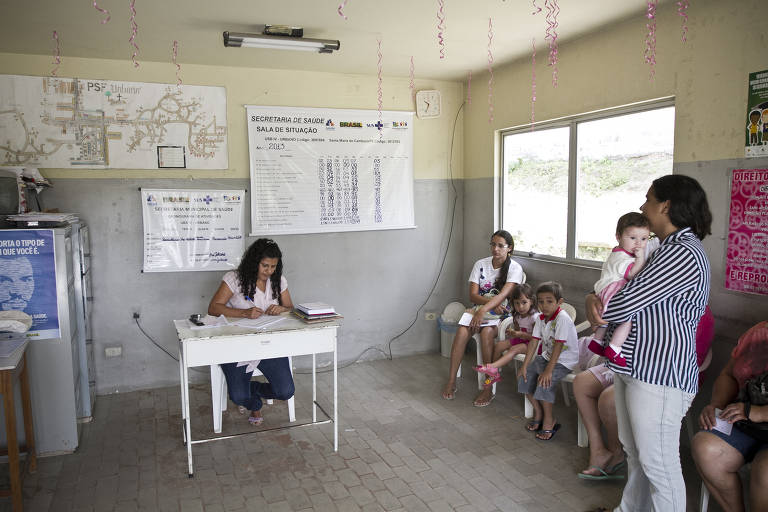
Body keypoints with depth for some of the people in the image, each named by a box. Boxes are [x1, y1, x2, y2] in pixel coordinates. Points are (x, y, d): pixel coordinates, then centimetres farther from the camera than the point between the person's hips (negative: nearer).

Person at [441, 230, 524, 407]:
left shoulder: (515, 268, -6)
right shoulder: (481, 264, 5)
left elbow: (503, 294, -21)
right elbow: (473, 295, -2)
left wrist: (484, 309, -36)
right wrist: (492, 302, -19)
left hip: (502, 315, -3)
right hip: (480, 310, 3)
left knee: (486, 332, -35)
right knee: (462, 330, -28)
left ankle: (488, 389, -27)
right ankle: (451, 381, -21)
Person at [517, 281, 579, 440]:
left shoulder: (562, 318, -23)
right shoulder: (540, 318, 1)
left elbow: (558, 346, -26)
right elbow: (534, 342, 0)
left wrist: (548, 370, -27)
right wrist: (524, 366, -5)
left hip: (564, 361, -8)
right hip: (546, 356, 8)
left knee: (545, 382, -27)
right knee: (524, 377, -5)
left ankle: (549, 420, -6)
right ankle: (538, 411, 14)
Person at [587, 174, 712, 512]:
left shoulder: (683, 253, -20)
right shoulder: (666, 248, 15)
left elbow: (625, 304, -24)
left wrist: (594, 306, -3)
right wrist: (599, 303, -7)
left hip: (658, 374, -11)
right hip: (632, 366, 11)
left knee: (658, 462, 2)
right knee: (634, 452, 23)